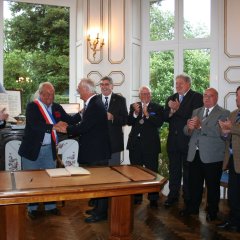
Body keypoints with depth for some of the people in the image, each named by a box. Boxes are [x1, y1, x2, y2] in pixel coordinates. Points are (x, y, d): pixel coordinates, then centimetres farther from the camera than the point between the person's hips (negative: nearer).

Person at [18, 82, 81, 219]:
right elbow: (35, 125, -26)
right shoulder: (32, 107, -12)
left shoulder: (57, 108, 4)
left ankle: (50, 206, 29)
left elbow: (69, 120, 6)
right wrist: (53, 127, -35)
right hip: (33, 149, -5)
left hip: (49, 149, 5)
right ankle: (32, 208, 25)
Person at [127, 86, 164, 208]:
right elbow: (129, 122, -2)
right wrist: (135, 113, -18)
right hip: (135, 143, 3)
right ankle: (137, 197, 23)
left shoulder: (157, 108, 2)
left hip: (150, 144, -3)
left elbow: (159, 123, -12)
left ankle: (153, 198, 11)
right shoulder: (133, 106, 10)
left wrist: (147, 114, -22)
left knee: (152, 171, -1)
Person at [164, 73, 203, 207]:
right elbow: (165, 117, 3)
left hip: (188, 141, -5)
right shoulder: (171, 98, 11)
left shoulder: (197, 97, -7)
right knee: (174, 170, 14)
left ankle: (188, 199, 22)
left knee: (188, 170, 8)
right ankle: (173, 196, 27)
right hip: (173, 140, 5)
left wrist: (178, 109, -23)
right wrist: (171, 111, -16)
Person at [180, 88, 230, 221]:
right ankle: (192, 208, 29)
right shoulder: (196, 112, 15)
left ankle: (212, 211, 23)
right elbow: (187, 132, 10)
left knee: (212, 186, 7)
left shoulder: (224, 114, -3)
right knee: (194, 184, 14)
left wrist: (200, 126, -27)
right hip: (194, 154, 5)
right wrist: (189, 127, -14)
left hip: (212, 156, -5)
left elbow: (220, 132, -20)